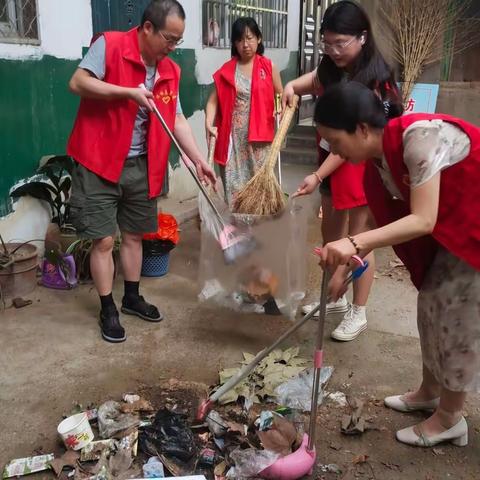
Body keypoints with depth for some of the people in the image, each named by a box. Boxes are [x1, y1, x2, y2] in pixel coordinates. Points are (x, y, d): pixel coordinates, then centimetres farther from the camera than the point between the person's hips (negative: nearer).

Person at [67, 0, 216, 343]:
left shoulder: (170, 71, 6)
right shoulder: (109, 45, -11)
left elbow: (177, 120, 8)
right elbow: (78, 83, -17)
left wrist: (199, 160, 0)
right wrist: (129, 92, -23)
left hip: (142, 166, 6)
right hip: (99, 162, -5)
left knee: (134, 235, 16)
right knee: (104, 240, 0)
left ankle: (132, 298, 33)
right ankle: (108, 310, 15)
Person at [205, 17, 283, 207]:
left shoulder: (269, 67, 3)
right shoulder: (226, 70, 4)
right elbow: (214, 100, 0)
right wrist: (209, 123, -15)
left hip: (259, 136, 0)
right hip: (233, 136, 1)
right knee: (233, 184, 3)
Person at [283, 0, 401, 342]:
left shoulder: (373, 79, -21)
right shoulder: (330, 69, 3)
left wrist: (318, 175, -28)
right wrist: (291, 88, -3)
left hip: (362, 164, -8)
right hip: (332, 161, 8)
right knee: (331, 234, 16)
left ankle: (358, 313, 15)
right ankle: (335, 298, 33)